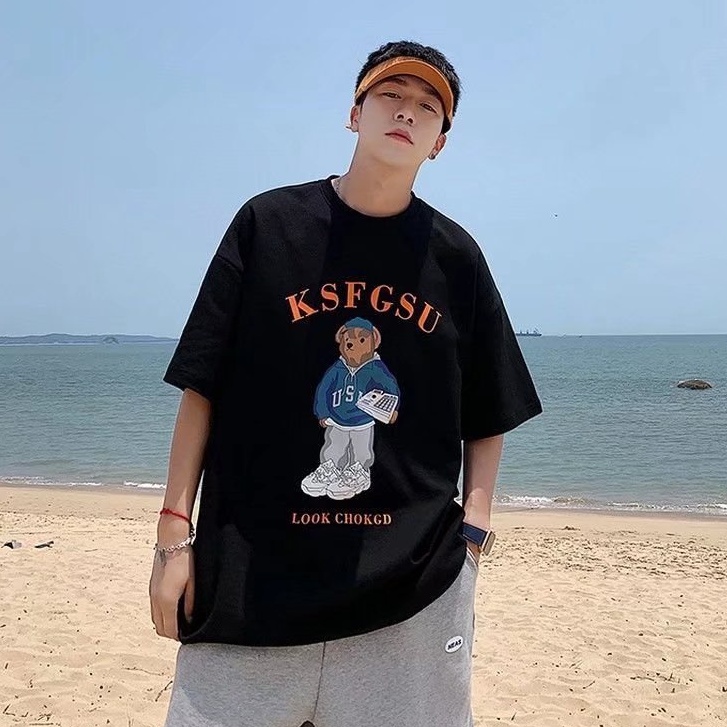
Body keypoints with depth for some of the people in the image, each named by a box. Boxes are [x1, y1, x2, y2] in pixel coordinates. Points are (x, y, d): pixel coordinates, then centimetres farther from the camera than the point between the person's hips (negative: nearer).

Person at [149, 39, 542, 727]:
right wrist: (175, 532, -2)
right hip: (251, 577, 0)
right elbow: (202, 385, 2)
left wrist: (472, 534, 2)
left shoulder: (456, 257, 6)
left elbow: (488, 418, 12)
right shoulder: (268, 223, 2)